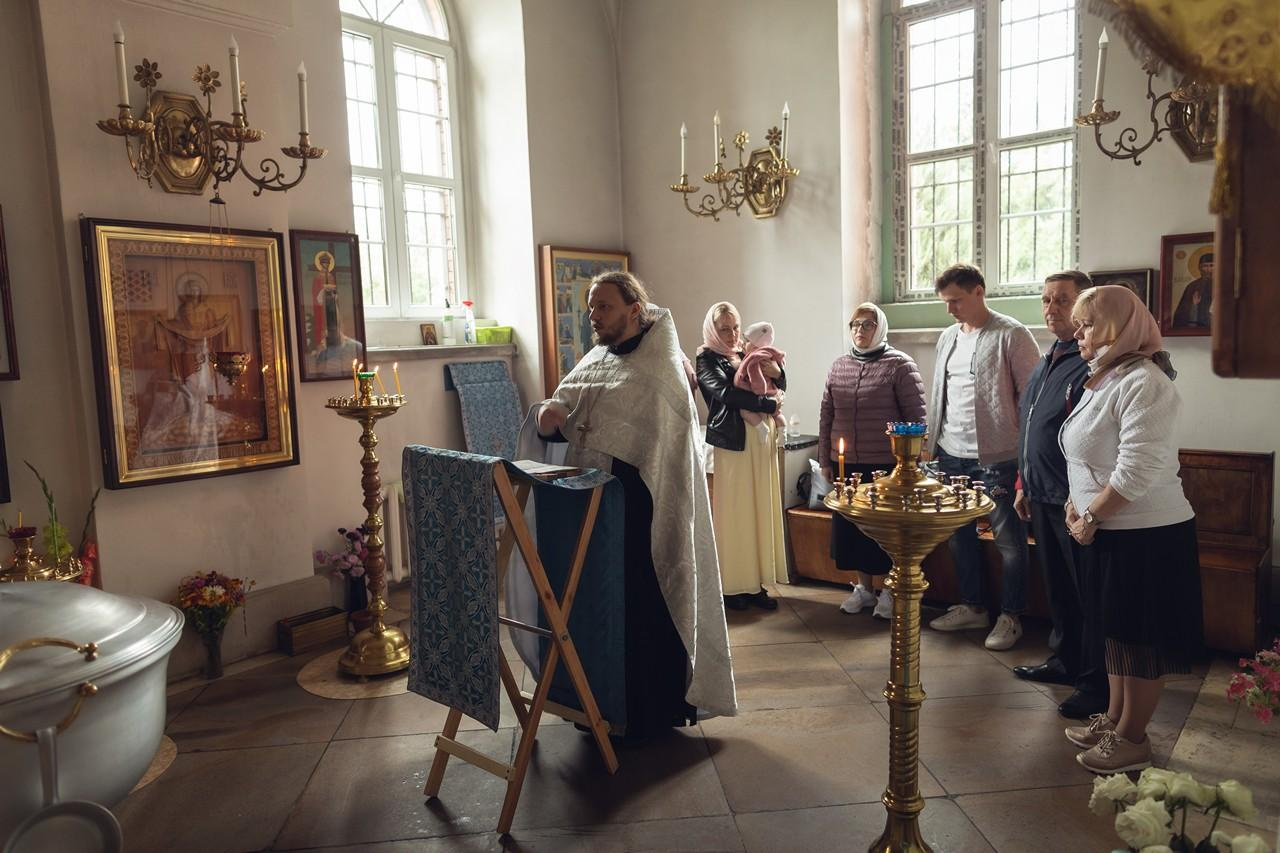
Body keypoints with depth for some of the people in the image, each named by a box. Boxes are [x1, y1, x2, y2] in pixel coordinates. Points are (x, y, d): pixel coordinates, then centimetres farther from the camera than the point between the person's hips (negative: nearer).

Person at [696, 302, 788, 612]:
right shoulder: (707, 359, 1)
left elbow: (780, 389, 15)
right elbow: (725, 393, -15)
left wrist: (776, 372, -7)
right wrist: (768, 404, -12)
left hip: (761, 442, 6)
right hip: (731, 444, -6)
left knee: (761, 513, 6)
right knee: (732, 515, -4)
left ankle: (756, 583, 13)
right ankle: (731, 586, 5)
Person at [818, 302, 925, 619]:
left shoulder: (899, 364, -5)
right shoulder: (839, 366, 9)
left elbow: (917, 415, -6)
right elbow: (826, 416, 13)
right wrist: (825, 459, 11)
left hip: (888, 466, -4)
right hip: (847, 465, 5)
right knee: (851, 526, 10)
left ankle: (890, 590, 23)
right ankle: (864, 587, 27)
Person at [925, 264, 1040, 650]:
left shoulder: (1011, 335, -8)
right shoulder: (948, 337, 12)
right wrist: (932, 444, 13)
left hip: (996, 457, -6)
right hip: (951, 455, 7)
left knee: (1009, 539, 4)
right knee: (959, 533, 13)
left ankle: (1010, 617, 18)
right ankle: (972, 607, 28)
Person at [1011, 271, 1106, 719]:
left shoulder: (1093, 365, -15)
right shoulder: (1044, 364, 15)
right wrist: (1024, 484, 21)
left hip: (1074, 502, -9)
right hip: (1043, 498, 9)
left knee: (1087, 593, 2)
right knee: (1057, 586, 19)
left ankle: (1097, 683, 14)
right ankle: (1065, 661, 33)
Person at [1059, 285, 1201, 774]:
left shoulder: (1142, 382, -19)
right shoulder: (1105, 378, 12)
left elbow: (1137, 469, -26)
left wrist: (1092, 517, -16)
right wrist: (1076, 505, 5)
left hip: (1146, 535, -10)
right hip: (1110, 532, 10)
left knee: (1141, 640, 4)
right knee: (1117, 631, 19)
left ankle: (1132, 739, 18)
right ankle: (1114, 719, 34)